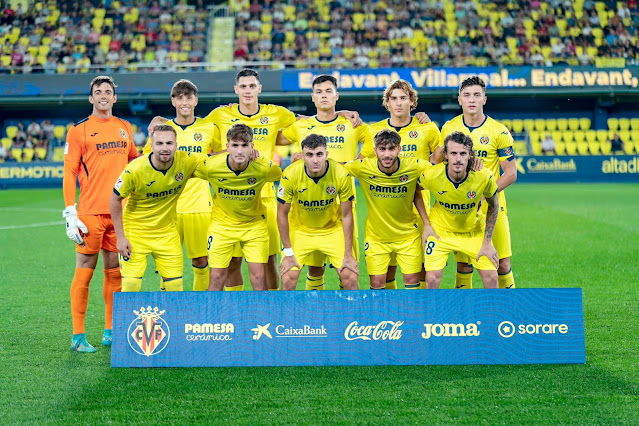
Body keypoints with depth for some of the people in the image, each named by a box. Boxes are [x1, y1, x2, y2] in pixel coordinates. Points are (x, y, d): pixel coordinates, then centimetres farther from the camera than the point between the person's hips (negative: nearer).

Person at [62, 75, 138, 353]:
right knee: (84, 271, -3)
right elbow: (69, 174, -4)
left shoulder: (124, 127, 14)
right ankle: (78, 336, 3)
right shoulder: (79, 130, -2)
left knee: (114, 271, 9)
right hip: (90, 213, -5)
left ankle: (110, 332, 18)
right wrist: (70, 214, -11)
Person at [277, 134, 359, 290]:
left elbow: (347, 215, -11)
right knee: (288, 280, -11)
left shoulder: (341, 174, -23)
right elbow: (282, 214, -11)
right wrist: (288, 253, -11)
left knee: (350, 277, -8)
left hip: (333, 229, 1)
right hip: (300, 230, 0)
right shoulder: (291, 174, -24)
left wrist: (348, 254, -10)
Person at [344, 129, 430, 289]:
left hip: (408, 235, 0)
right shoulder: (363, 168, -18)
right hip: (375, 236, 0)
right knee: (377, 283, 0)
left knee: (413, 281, 3)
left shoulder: (415, 167, -17)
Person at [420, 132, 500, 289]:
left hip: (474, 231, 1)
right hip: (440, 231, -1)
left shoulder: (484, 176, -24)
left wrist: (487, 242, -6)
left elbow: (493, 206, -5)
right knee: (432, 280, -10)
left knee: (491, 278, -5)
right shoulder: (431, 175, -25)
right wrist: (426, 224, -5)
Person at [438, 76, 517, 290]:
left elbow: (511, 173, -3)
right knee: (463, 264, 2)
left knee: (502, 263, -2)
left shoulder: (498, 131, -4)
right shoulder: (449, 128, 4)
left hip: (492, 207, -1)